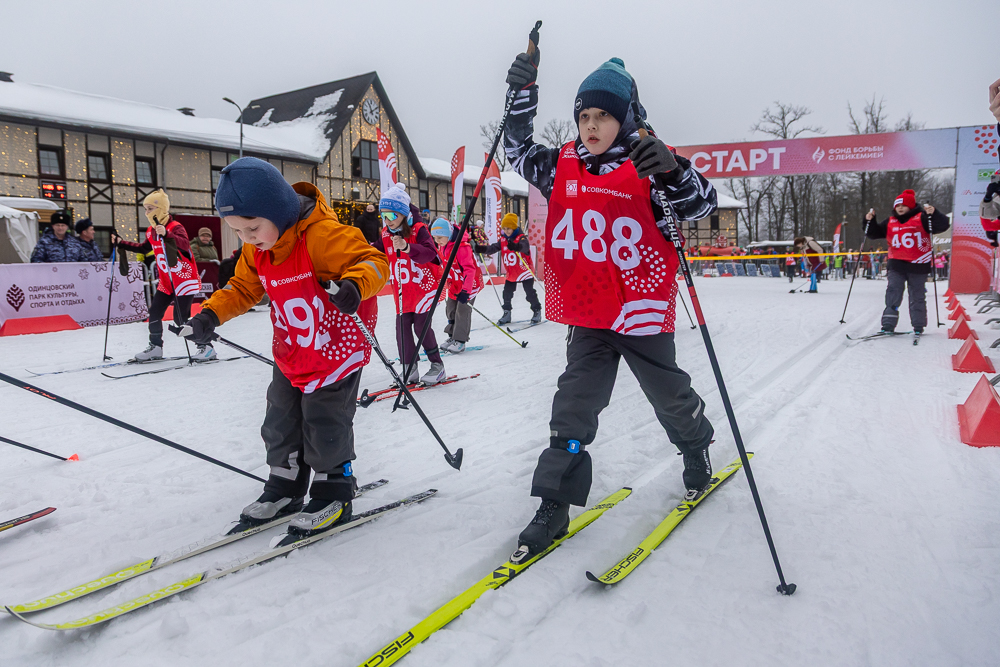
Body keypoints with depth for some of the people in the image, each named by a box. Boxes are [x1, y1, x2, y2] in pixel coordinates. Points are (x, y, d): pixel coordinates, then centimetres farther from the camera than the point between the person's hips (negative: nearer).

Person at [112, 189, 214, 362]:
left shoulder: (175, 227, -16)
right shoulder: (151, 231, 9)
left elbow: (185, 244, -36)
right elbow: (144, 248, 28)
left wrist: (166, 234, -51)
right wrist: (121, 243, 22)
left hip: (186, 279, -8)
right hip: (166, 282, 8)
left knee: (181, 318, -13)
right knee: (154, 312, 8)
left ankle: (206, 347, -4)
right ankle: (155, 347, 23)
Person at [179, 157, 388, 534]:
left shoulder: (324, 234, -26)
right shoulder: (255, 251, -3)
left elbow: (373, 262, -27)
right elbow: (243, 288, 10)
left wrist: (354, 285, -47)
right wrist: (210, 315, -5)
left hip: (337, 347, -8)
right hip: (290, 354, 8)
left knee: (324, 425, 0)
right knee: (281, 422, 15)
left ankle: (333, 496, 19)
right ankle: (284, 490, 33)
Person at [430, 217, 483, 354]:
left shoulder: (462, 247, -28)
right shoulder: (441, 246, -1)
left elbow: (469, 269, -32)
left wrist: (465, 291, -36)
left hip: (469, 283, -8)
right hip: (454, 283, 8)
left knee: (463, 310, -10)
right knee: (450, 309, 10)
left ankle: (460, 340, -3)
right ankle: (452, 336, 23)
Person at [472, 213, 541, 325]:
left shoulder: (522, 238, -13)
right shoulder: (503, 241, 4)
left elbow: (524, 246, -36)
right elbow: (493, 248, -8)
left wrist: (515, 246, -59)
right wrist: (481, 249, -27)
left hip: (524, 272, -6)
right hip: (511, 274, 6)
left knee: (530, 293, -1)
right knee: (507, 293, 7)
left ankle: (537, 312, 15)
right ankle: (507, 314, 21)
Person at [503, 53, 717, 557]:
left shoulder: (646, 167, -8)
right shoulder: (563, 165, 5)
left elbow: (702, 205, -17)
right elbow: (519, 152, 17)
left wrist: (672, 170, -37)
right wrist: (524, 95, 3)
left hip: (642, 310, -2)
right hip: (587, 314, 3)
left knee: (669, 395, 17)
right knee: (574, 404, -1)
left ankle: (697, 448, 48)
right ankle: (555, 505, 6)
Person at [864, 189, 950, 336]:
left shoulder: (921, 218, -1)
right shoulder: (890, 222, 12)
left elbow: (943, 225, -9)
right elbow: (875, 233, 18)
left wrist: (933, 214, -26)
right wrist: (870, 221, 2)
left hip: (918, 265, -3)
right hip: (897, 265, 3)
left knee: (917, 297, 7)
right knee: (892, 295, -3)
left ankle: (918, 327, 17)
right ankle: (888, 326, -1)